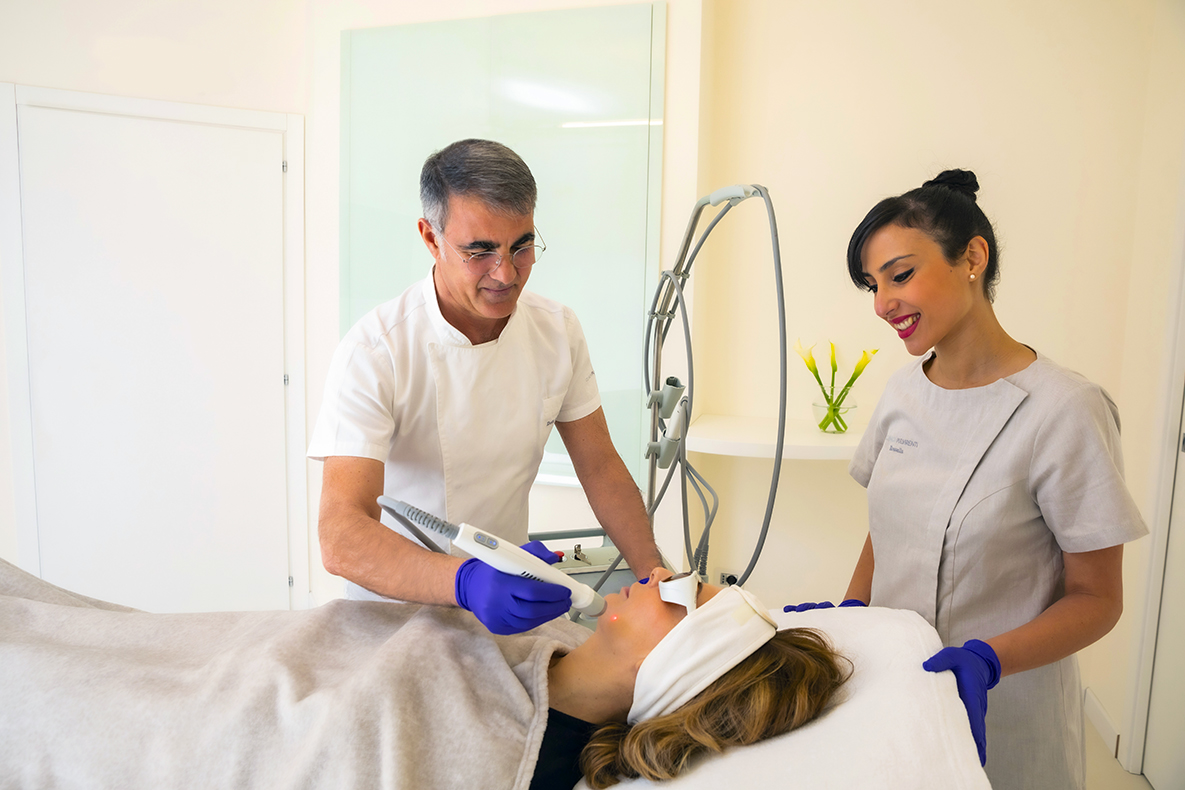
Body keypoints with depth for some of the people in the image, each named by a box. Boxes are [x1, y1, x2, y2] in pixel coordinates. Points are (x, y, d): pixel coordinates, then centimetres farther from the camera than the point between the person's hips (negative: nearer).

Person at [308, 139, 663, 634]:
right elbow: (341, 537, -26)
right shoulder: (373, 351, -19)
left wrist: (654, 573, -7)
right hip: (398, 606, -2)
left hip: (515, 594, 3)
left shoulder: (558, 331, -4)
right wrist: (465, 581, -41)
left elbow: (600, 467, 4)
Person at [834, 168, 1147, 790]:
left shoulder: (1063, 410, -17)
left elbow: (1096, 599, -12)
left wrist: (984, 660, -26)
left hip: (1002, 720, -5)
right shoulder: (902, 390, 0)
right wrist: (848, 615, -6)